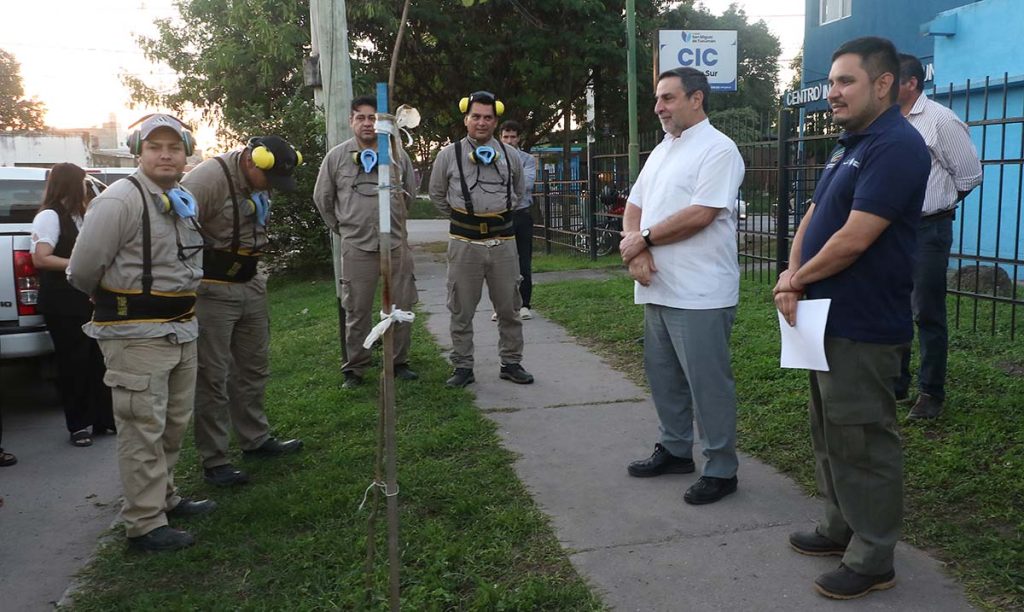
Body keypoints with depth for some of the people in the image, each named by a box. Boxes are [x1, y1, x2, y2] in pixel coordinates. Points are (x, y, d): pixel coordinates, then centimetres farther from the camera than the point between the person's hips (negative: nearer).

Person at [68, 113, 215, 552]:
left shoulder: (184, 202, 12)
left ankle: (164, 498, 35)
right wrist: (115, 301, 3)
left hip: (181, 330, 8)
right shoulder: (119, 200, -15)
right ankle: (145, 524, 9)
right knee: (143, 429, -3)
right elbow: (82, 271, -14)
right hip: (136, 335, -8)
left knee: (174, 423, 18)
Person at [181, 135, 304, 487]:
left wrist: (255, 274, 13)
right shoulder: (208, 178, -21)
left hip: (250, 286, 8)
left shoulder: (259, 183, 6)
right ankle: (214, 461, 10)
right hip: (212, 291, -8)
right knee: (212, 376, 0)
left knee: (254, 367, 17)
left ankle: (256, 439, 33)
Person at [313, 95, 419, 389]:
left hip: (397, 244, 2)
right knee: (357, 311, 2)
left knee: (401, 306, 8)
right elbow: (322, 198, 11)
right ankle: (354, 369, 14)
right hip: (357, 247, -2)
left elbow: (410, 192, 18)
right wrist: (342, 228, 12)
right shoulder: (337, 156, 2)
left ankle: (400, 362, 23)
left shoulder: (397, 153, 5)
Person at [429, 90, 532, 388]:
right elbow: (437, 195, 14)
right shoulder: (448, 155, 1)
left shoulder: (510, 155, 6)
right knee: (462, 310, 4)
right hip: (465, 243, -1)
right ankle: (463, 367, 15)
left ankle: (511, 363, 20)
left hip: (503, 240, 2)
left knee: (509, 308, 8)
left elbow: (518, 190, 23)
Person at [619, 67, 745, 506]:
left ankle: (721, 469, 13)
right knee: (663, 375, 17)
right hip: (658, 288, 9)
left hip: (699, 293, -9)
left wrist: (643, 238, -10)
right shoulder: (661, 150, 17)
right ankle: (675, 450, 33)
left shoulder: (717, 149, -10)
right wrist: (635, 248, -7)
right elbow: (634, 206, 14)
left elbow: (699, 215, -20)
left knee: (707, 382, 0)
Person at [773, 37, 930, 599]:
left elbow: (854, 239, -23)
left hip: (863, 326, -10)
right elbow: (812, 219, 15)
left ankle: (873, 558, 13)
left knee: (862, 440, 0)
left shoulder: (896, 146, -17)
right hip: (827, 318, 10)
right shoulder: (848, 146, 15)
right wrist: (791, 278, -3)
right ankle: (842, 527, 33)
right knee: (830, 432, 18)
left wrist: (797, 281, -8)